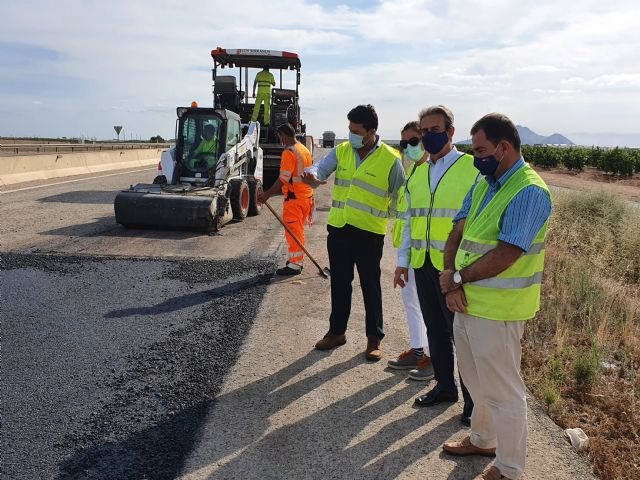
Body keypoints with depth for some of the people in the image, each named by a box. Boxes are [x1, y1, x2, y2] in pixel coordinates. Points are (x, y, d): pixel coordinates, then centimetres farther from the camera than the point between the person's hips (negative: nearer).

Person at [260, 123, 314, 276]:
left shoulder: (289, 152, -17)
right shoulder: (305, 150, 11)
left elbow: (283, 179, -22)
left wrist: (267, 194, -18)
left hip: (294, 199, -9)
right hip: (307, 196, 9)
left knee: (293, 231, -2)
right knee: (299, 230, 18)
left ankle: (294, 265, 2)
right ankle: (298, 259, 28)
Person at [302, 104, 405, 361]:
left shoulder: (390, 159, -8)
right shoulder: (341, 151, 4)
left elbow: (399, 199, -2)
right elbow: (321, 168, -10)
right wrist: (313, 175, -33)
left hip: (369, 233, -4)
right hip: (338, 229, 4)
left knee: (370, 286, 5)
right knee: (339, 283, 15)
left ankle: (374, 339, 18)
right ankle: (336, 332, 29)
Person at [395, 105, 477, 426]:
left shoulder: (472, 168, -7)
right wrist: (404, 259, 14)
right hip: (423, 264, 6)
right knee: (435, 328, 16)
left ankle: (473, 400, 18)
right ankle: (444, 387, 32)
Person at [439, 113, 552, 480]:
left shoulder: (529, 192, -19)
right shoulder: (483, 185, 9)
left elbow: (505, 256, -24)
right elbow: (457, 234, 5)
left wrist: (457, 278, -12)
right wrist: (451, 279, -11)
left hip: (497, 310, -8)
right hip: (467, 301, 9)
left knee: (502, 391, 6)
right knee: (477, 380, 24)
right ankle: (483, 440, 45)